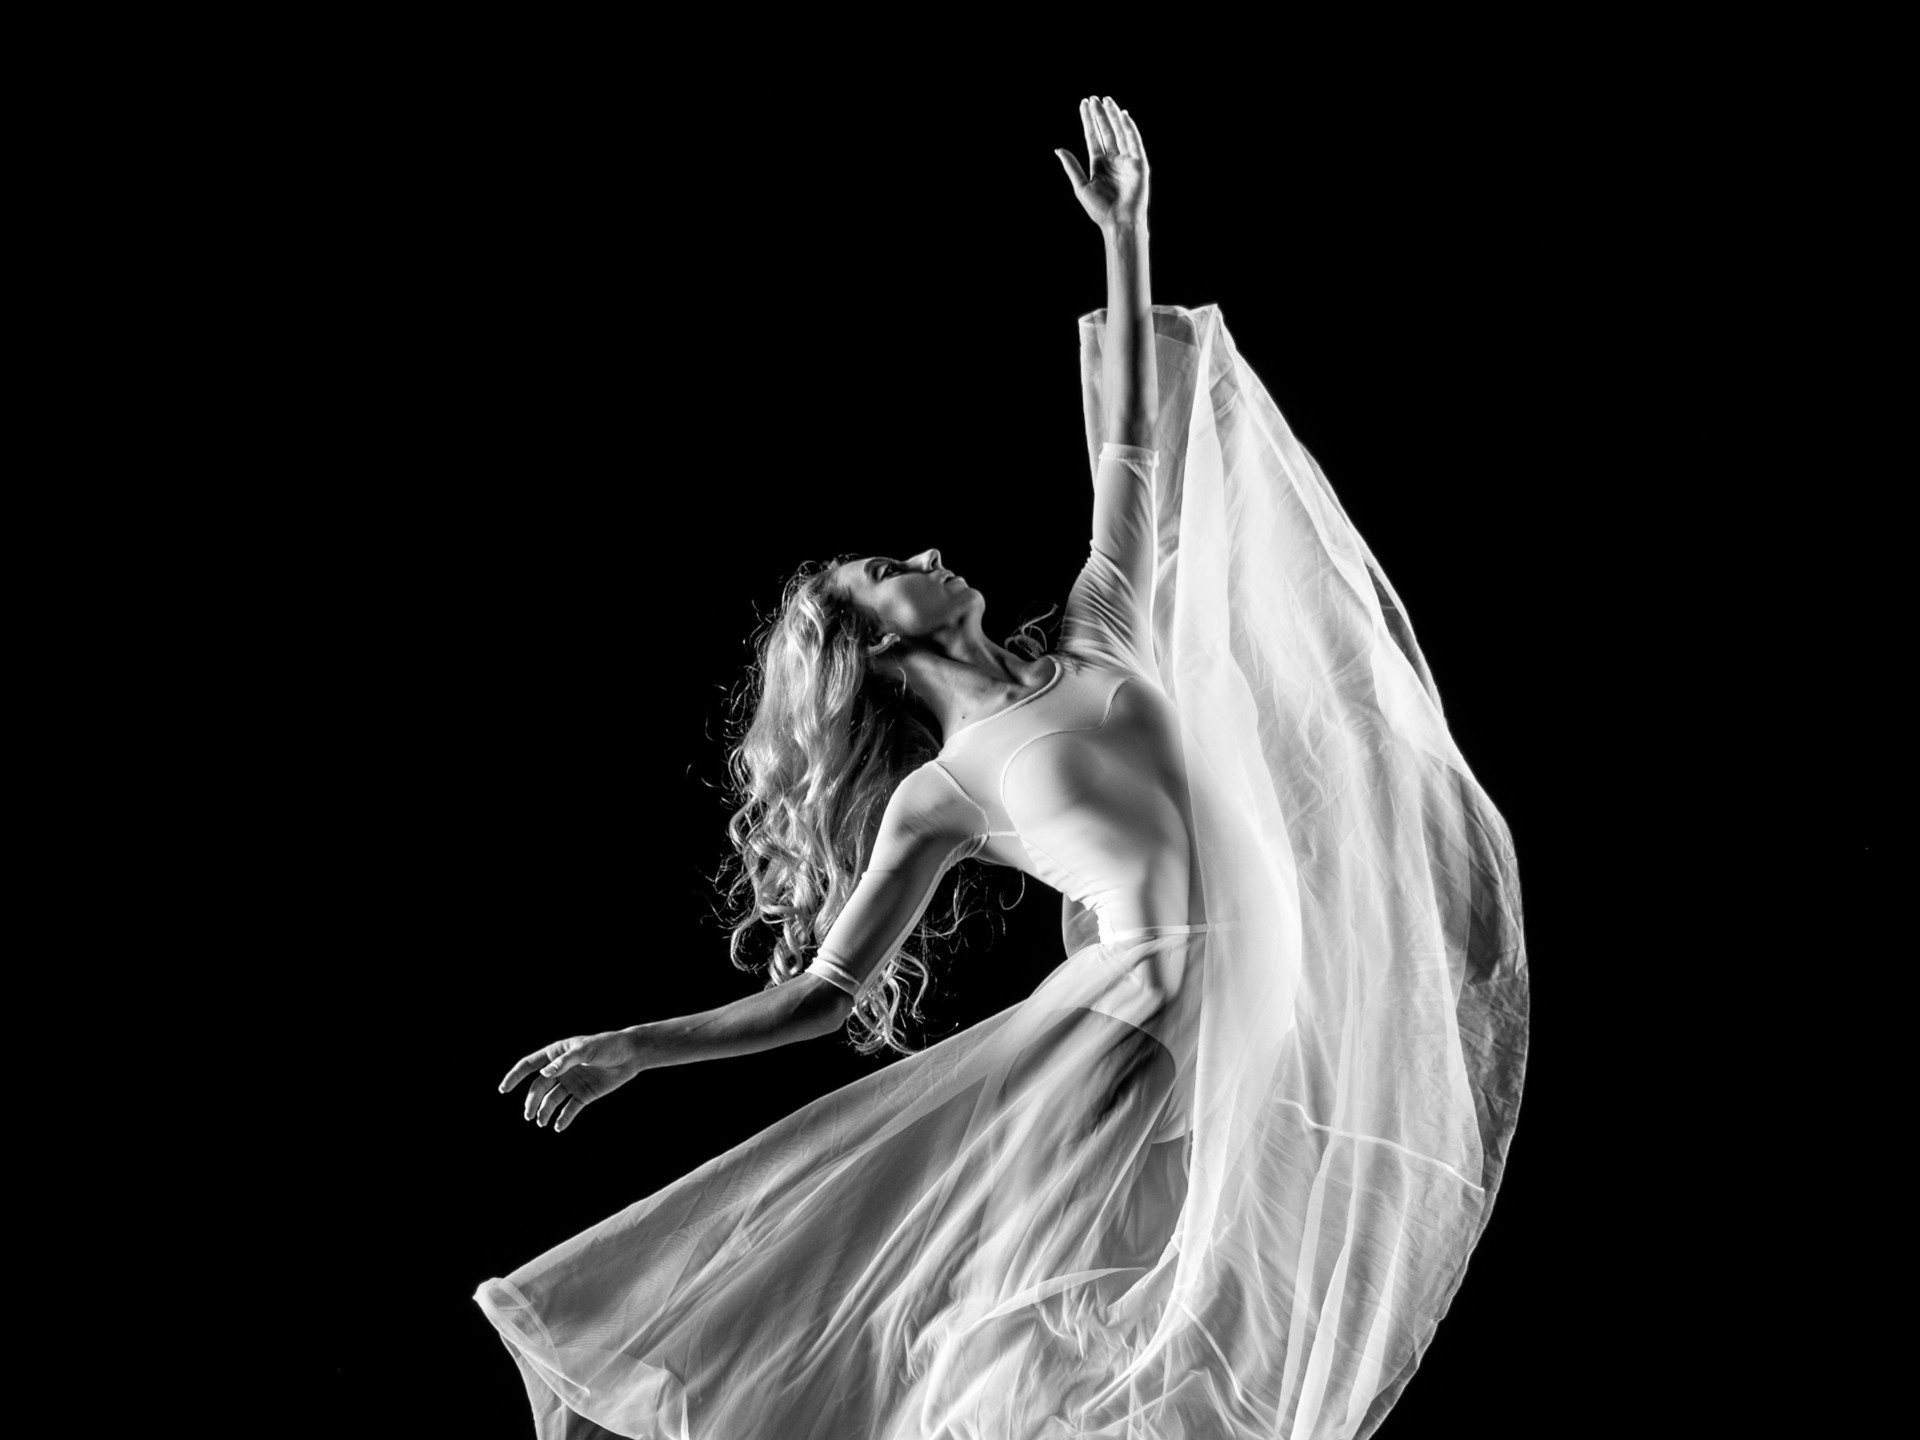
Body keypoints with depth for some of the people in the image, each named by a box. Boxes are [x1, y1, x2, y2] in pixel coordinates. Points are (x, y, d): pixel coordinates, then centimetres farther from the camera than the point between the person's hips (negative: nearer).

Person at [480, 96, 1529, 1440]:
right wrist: (627, 1049, -1)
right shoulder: (935, 797, 5)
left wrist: (1124, 238, 12)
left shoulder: (1093, 644, 16)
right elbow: (823, 990, 6)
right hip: (1149, 1033, -4)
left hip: (1300, 993, 4)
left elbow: (1129, 457, 16)